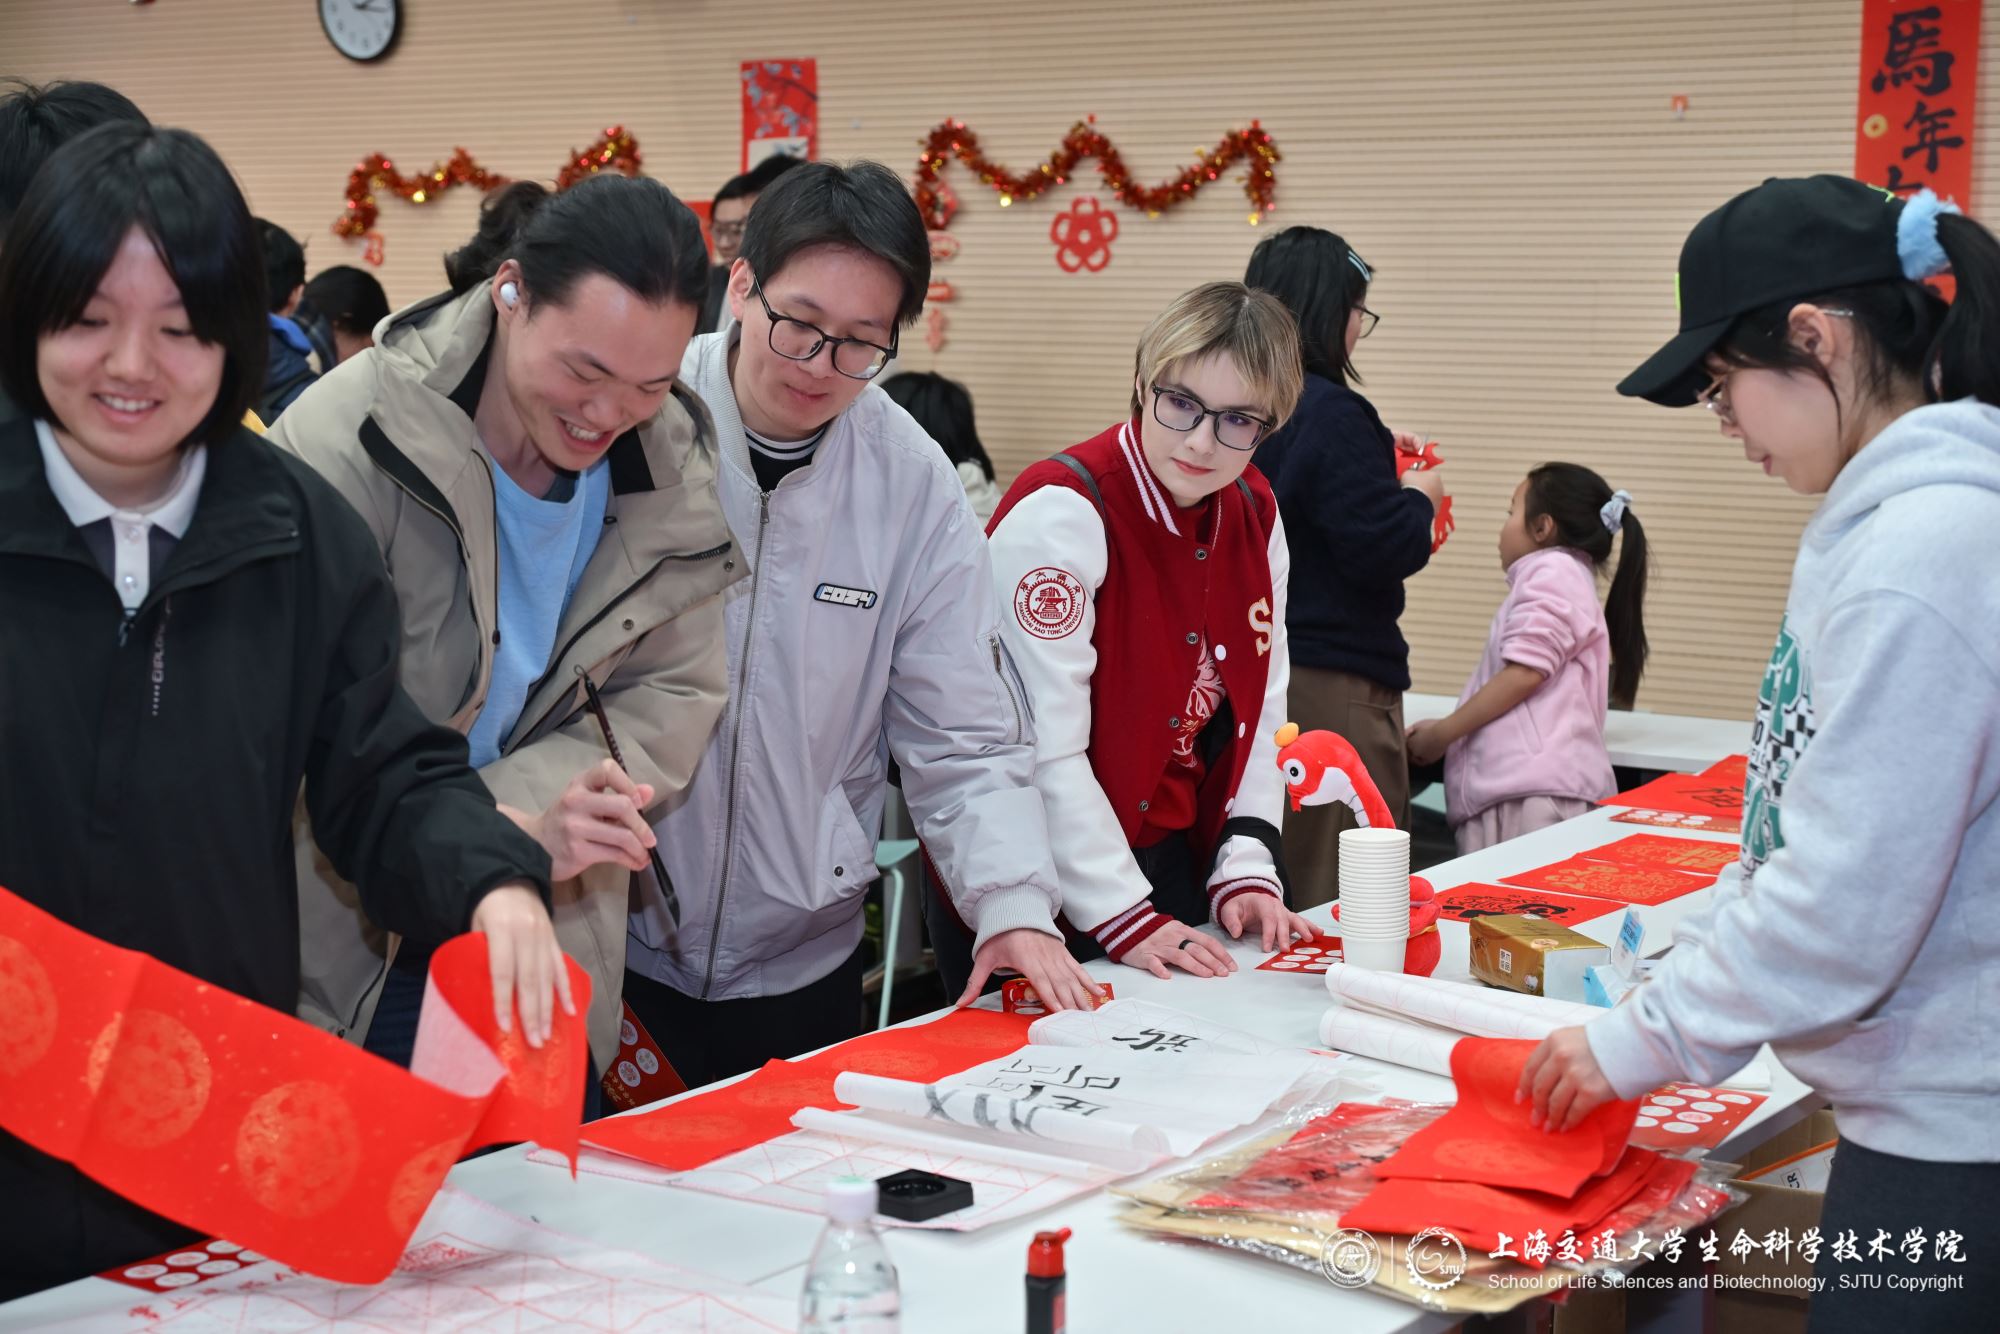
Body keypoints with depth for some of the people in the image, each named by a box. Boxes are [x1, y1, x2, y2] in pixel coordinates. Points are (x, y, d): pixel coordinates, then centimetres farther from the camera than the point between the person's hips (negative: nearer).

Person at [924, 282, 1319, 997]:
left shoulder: (1254, 514, 3)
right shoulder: (1059, 514, -20)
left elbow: (1258, 711, 9)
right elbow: (1043, 749, -23)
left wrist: (1245, 872, -1)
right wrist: (1123, 918, -22)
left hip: (1171, 862, 7)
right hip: (1032, 884, -7)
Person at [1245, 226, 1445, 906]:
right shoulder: (1330, 415, -18)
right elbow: (1382, 549, -20)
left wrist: (1380, 456, 17)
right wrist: (1420, 497, -1)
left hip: (1254, 665, 9)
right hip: (1333, 677, -9)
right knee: (1348, 892, -1)